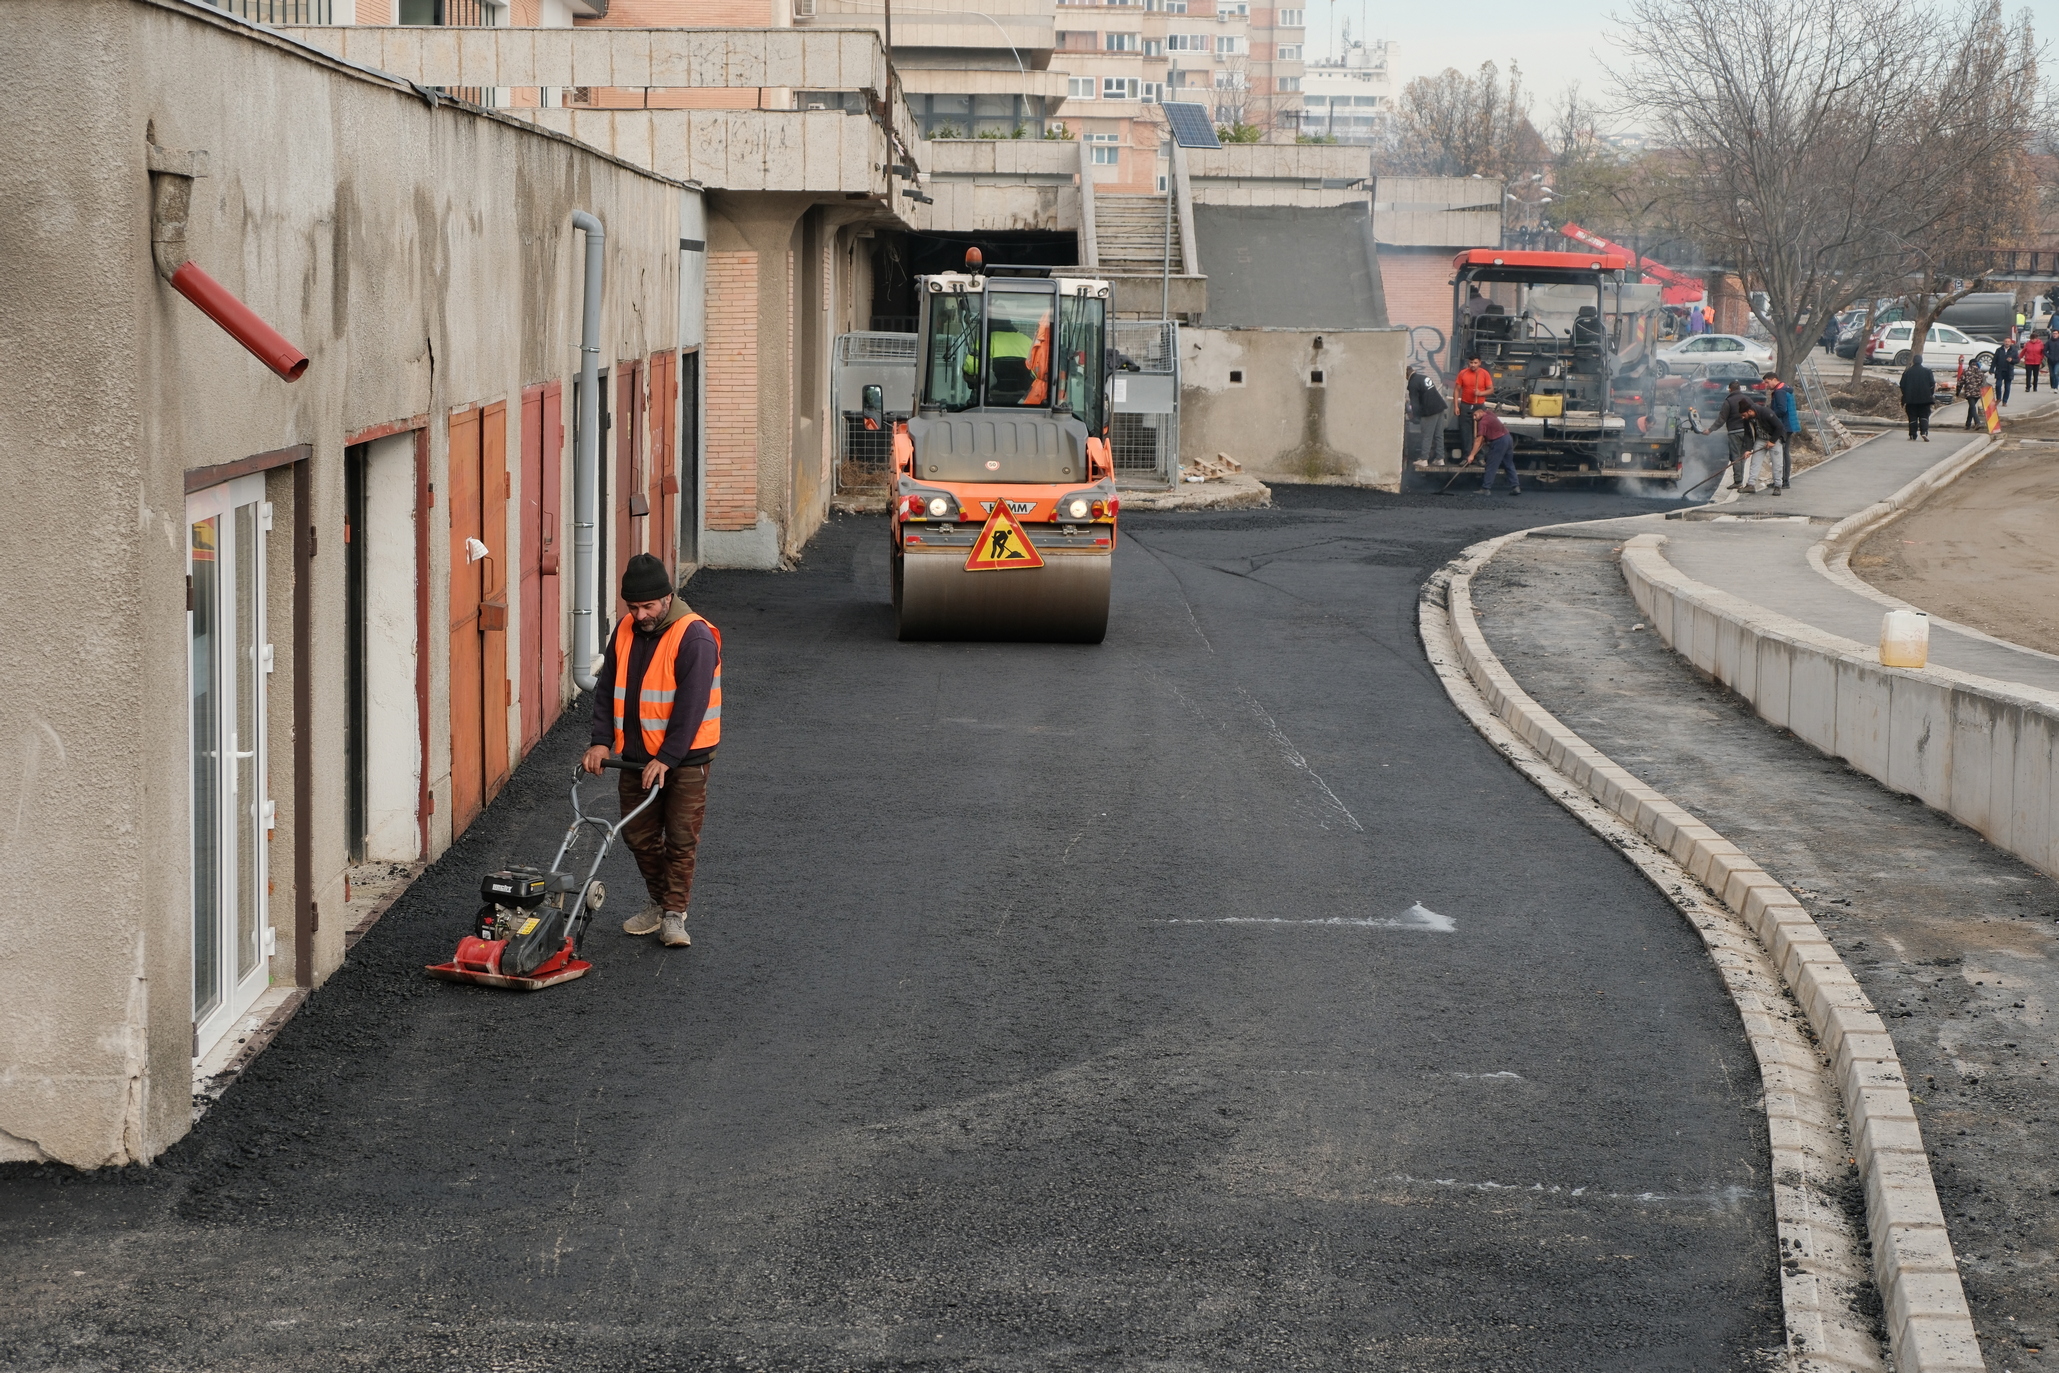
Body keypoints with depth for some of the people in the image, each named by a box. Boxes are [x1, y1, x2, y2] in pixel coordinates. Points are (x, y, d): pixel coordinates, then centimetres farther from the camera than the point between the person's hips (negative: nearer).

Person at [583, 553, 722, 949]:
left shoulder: (695, 637, -18)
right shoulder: (625, 631, 4)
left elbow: (691, 706, -22)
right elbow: (607, 690, 8)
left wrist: (665, 759, -25)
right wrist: (600, 741, -4)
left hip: (684, 757, -6)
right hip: (636, 755, 7)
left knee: (680, 838, -2)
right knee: (638, 835, 11)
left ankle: (674, 915, 6)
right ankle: (660, 904, 26)